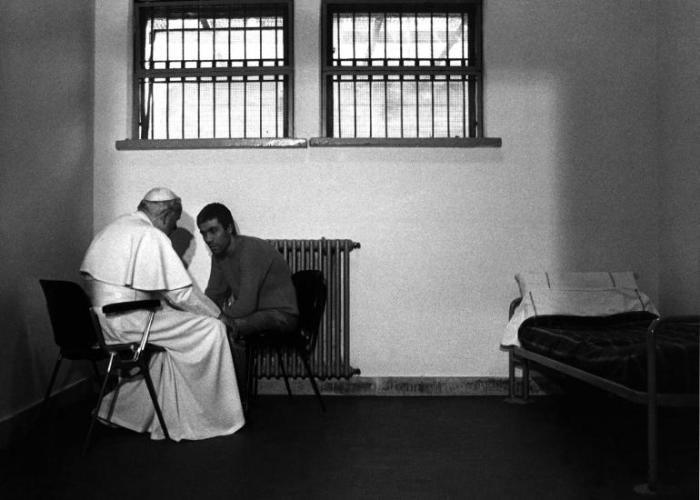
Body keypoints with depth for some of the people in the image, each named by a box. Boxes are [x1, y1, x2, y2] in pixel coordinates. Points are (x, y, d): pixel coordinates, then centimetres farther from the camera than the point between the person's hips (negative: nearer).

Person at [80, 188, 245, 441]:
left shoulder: (114, 227, 18)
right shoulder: (151, 236, -12)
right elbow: (181, 294, -14)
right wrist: (219, 315, 0)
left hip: (92, 322, 10)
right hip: (120, 322, -10)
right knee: (211, 330, -7)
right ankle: (215, 420, 1)